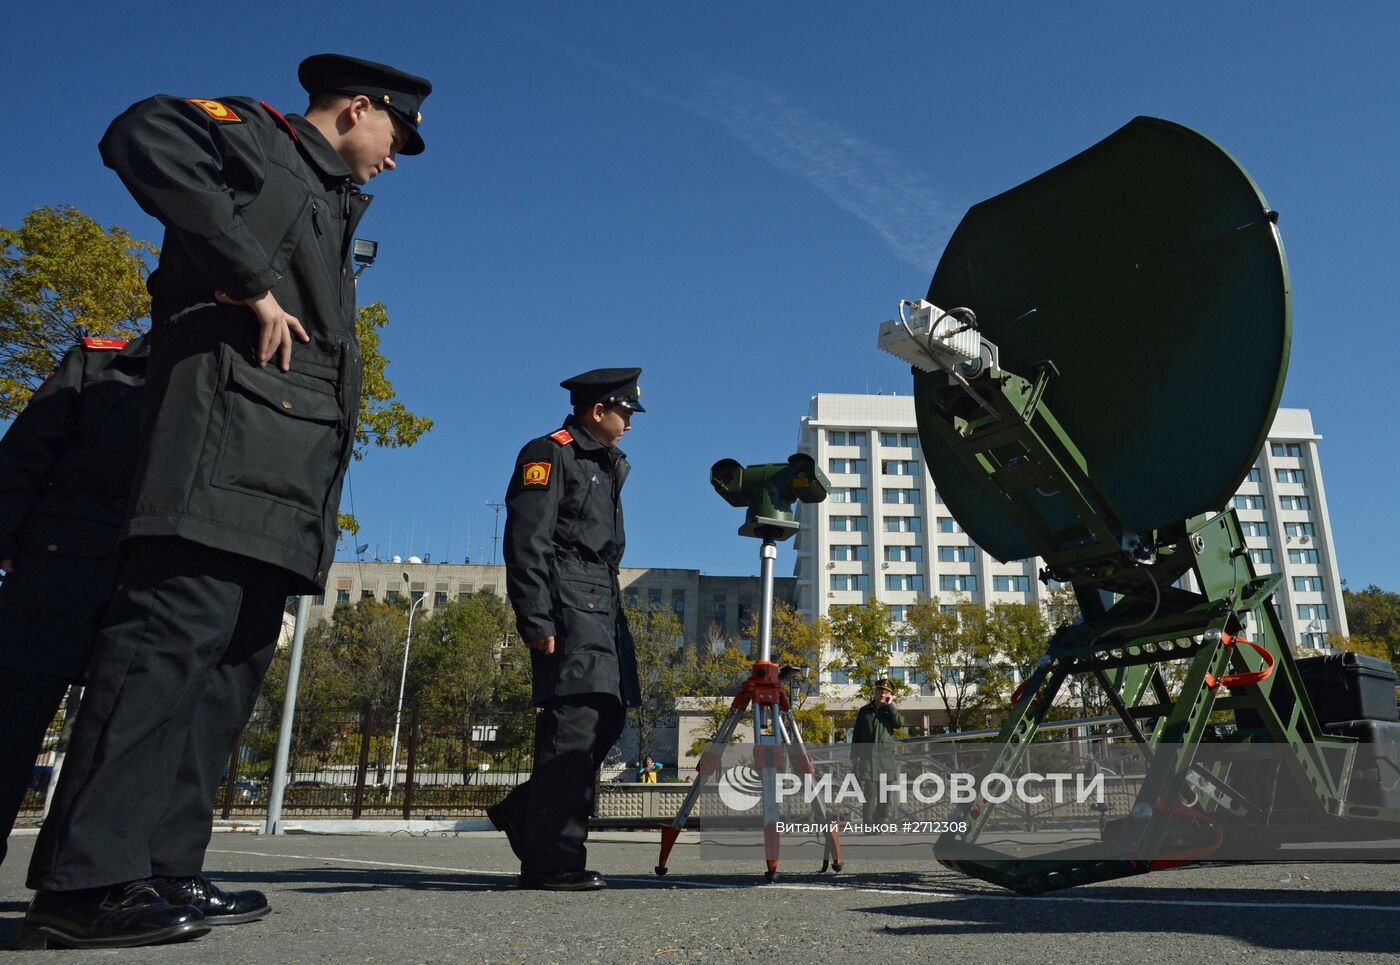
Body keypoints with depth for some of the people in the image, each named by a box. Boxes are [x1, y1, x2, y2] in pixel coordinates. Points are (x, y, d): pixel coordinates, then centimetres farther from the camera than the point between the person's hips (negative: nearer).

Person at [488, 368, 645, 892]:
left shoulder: (606, 465, 26)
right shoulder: (550, 454, -3)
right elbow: (527, 540, -13)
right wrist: (536, 619, -20)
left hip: (602, 604, 10)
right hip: (568, 602, -10)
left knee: (607, 716, 6)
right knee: (575, 721, -12)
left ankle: (523, 812, 20)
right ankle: (553, 861, -7)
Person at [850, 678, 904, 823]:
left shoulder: (891, 711, 11)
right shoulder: (865, 711, 11)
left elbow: (899, 724, -10)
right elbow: (856, 735, 12)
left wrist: (890, 705, -7)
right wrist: (854, 756, 6)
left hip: (886, 758, 1)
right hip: (867, 758, -1)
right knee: (869, 793, -9)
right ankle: (868, 824, -5)